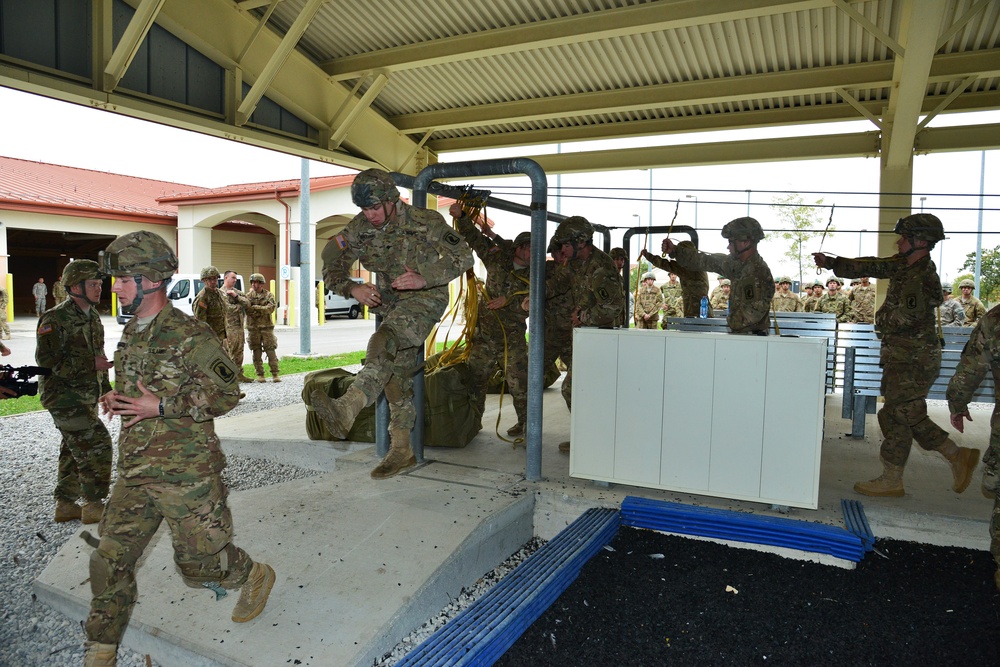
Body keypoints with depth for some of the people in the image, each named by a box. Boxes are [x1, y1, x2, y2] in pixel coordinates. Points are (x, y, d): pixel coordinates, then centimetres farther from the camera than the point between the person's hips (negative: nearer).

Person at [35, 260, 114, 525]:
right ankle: (94, 506, 1)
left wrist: (107, 388, 21)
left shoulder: (93, 316, 12)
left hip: (87, 398, 9)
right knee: (97, 445, -11)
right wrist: (91, 364, -24)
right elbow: (46, 359, -22)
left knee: (74, 451, 15)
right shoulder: (55, 318, -15)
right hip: (65, 397, -9)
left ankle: (65, 505, 26)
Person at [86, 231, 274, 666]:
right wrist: (116, 398, 8)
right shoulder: (131, 335, 11)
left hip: (186, 473, -7)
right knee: (110, 561, 8)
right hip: (134, 473, 7)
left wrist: (160, 407, -21)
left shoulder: (191, 336, -16)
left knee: (198, 560, 6)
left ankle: (255, 576, 34)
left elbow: (226, 393, -16)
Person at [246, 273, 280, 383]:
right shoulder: (248, 295, 7)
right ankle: (260, 375, 11)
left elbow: (271, 308, -11)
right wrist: (262, 311, -13)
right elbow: (247, 310, -6)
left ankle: (275, 374, -1)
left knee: (271, 350, -4)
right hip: (253, 328, 1)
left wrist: (256, 307, -13)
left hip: (266, 327, -1)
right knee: (256, 352, 3)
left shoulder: (269, 295, 5)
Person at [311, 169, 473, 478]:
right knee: (397, 377, 7)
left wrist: (424, 279, -27)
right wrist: (353, 288, -19)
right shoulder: (358, 229, -5)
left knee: (385, 342, -33)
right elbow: (331, 266, 1)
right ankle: (401, 450, 17)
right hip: (391, 303, 6)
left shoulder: (425, 221, -17)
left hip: (425, 298, -6)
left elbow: (463, 256, -15)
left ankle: (347, 409, -49)